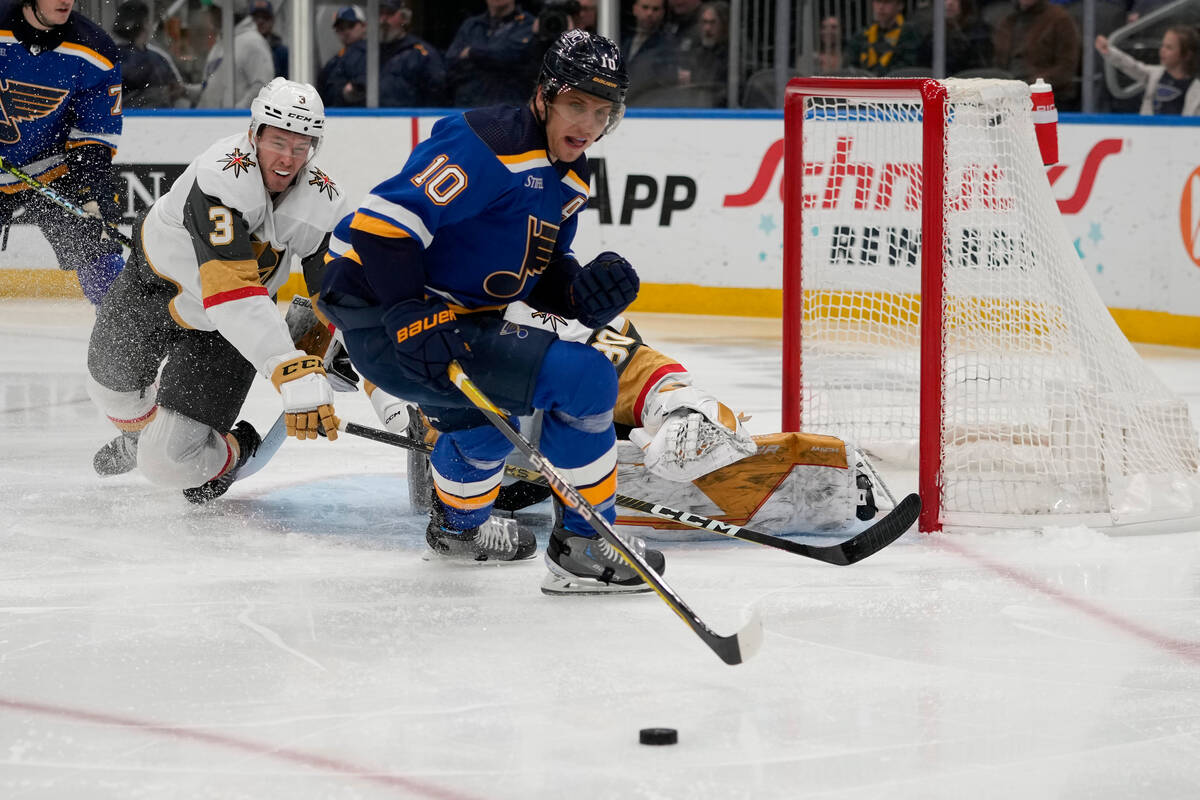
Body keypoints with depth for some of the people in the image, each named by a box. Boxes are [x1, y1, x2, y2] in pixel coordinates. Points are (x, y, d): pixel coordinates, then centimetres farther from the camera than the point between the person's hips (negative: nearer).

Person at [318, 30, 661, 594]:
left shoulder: (569, 178, 11)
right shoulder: (488, 147, -21)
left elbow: (539, 273, 17)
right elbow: (382, 220, -27)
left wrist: (583, 291, -6)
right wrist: (412, 316, -33)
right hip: (386, 327, -11)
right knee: (584, 379, -18)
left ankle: (456, 525, 69)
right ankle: (583, 547, -8)